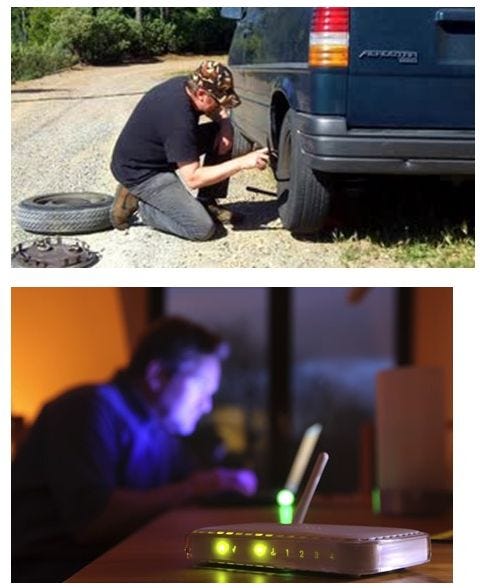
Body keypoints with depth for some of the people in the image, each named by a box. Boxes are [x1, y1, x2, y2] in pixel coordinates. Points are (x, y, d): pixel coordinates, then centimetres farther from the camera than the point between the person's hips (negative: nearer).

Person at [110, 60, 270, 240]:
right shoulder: (178, 117, -33)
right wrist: (242, 163, -30)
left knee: (222, 133, -1)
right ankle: (138, 203, -2)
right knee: (202, 227, -19)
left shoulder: (185, 85, -8)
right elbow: (193, 178, -31)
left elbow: (217, 112, 15)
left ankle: (207, 203, 8)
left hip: (161, 152, 9)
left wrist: (226, 127, -8)